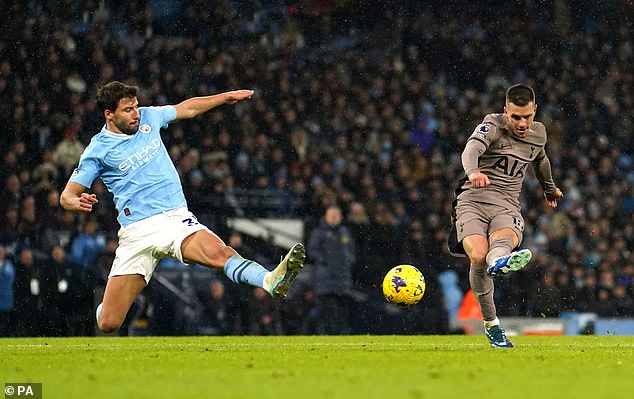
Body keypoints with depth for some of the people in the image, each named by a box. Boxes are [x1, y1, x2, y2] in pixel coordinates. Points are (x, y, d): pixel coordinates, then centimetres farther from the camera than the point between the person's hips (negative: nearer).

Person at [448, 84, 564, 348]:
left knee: (504, 238, -35)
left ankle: (498, 262, -70)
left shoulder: (538, 133, 15)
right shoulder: (492, 125, -3)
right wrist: (473, 172, -49)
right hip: (472, 200, -3)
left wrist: (549, 188, 59)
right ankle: (490, 323, -14)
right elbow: (472, 148, -25)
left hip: (507, 206, 3)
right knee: (478, 256, -28)